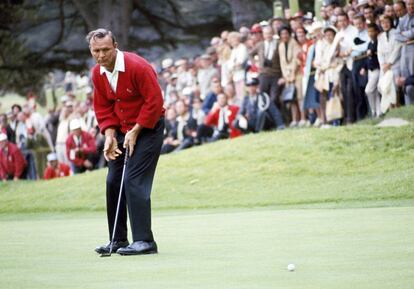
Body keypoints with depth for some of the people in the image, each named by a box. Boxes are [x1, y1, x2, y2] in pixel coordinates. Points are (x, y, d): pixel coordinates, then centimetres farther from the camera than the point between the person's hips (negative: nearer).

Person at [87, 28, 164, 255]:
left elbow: (154, 101, -20)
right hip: (122, 131, 8)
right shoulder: (97, 74, 1)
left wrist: (135, 131, -17)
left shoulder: (137, 67, -22)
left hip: (147, 128, -8)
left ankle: (144, 240, -15)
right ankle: (118, 240, 16)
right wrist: (110, 135, -6)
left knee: (135, 181, -16)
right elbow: (102, 107, 9)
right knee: (113, 182, 6)